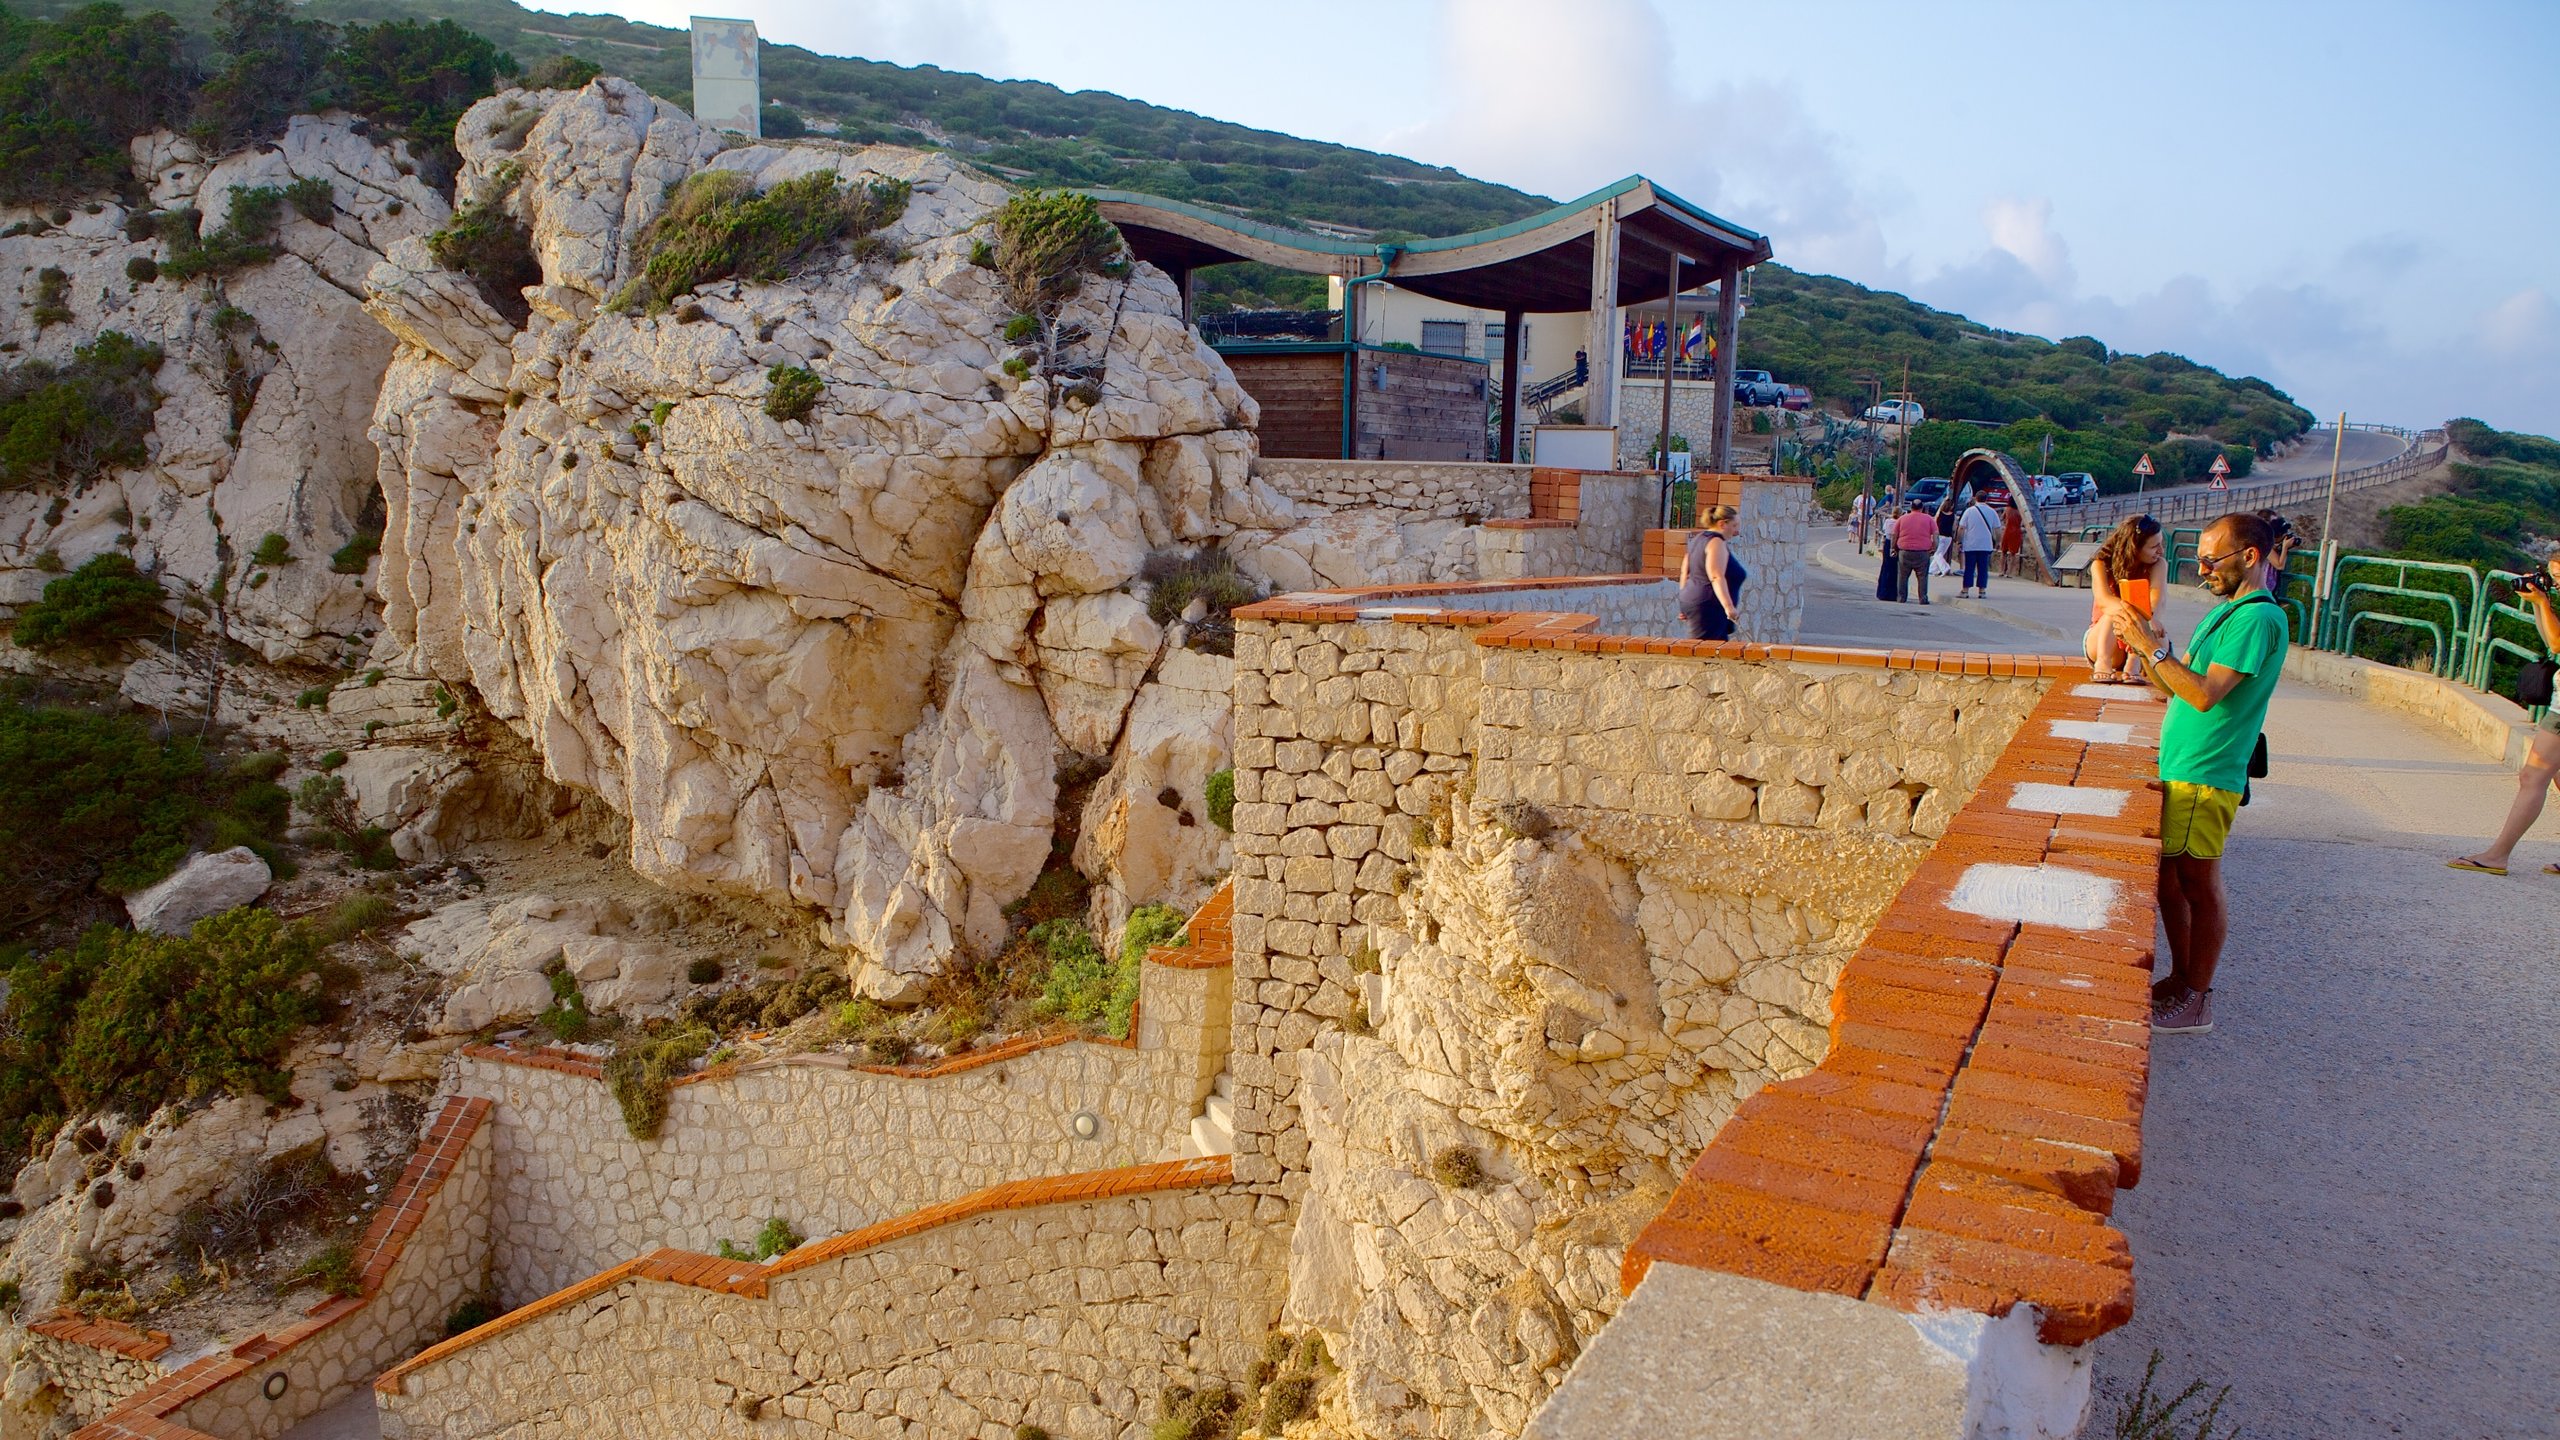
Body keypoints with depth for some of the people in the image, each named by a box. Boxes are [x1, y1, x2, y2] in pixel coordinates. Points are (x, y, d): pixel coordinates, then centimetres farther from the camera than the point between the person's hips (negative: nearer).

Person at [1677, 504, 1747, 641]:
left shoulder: (1699, 538, 16)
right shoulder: (1717, 542, -14)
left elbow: (1685, 571, 21)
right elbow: (1716, 577, -26)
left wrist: (1684, 604, 25)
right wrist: (1729, 607, -33)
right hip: (1708, 608, -11)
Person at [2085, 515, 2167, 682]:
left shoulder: (2158, 565, -7)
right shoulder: (2101, 565, -11)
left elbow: (2155, 604, -25)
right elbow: (2103, 599, -31)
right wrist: (2143, 615, -49)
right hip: (2101, 642, -2)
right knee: (2113, 612, -32)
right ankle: (2102, 663, -47)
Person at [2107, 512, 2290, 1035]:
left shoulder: (2258, 618, -15)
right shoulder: (2226, 611, 16)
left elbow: (2205, 695, -23)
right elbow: (2177, 689, 15)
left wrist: (2153, 646, -19)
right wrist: (2147, 647, 0)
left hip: (2204, 776, -10)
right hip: (2178, 770, 10)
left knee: (2197, 884, -2)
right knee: (2168, 878, 15)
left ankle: (2196, 1001, 8)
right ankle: (2180, 980, 27)